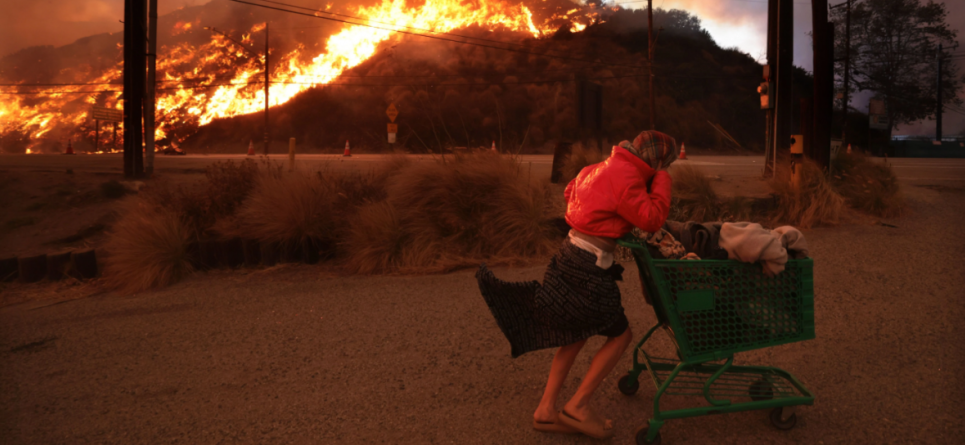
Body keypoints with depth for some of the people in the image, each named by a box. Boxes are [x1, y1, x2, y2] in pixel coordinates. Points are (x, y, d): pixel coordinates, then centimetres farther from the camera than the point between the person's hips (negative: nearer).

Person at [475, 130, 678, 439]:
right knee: (620, 334, 5)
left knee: (576, 334, 18)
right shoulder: (626, 177, -16)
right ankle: (578, 406, 6)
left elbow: (572, 190, 25)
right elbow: (651, 219, -21)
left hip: (571, 253, 10)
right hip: (588, 267, -10)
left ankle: (546, 410, 19)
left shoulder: (607, 167, 13)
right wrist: (662, 179, -9)